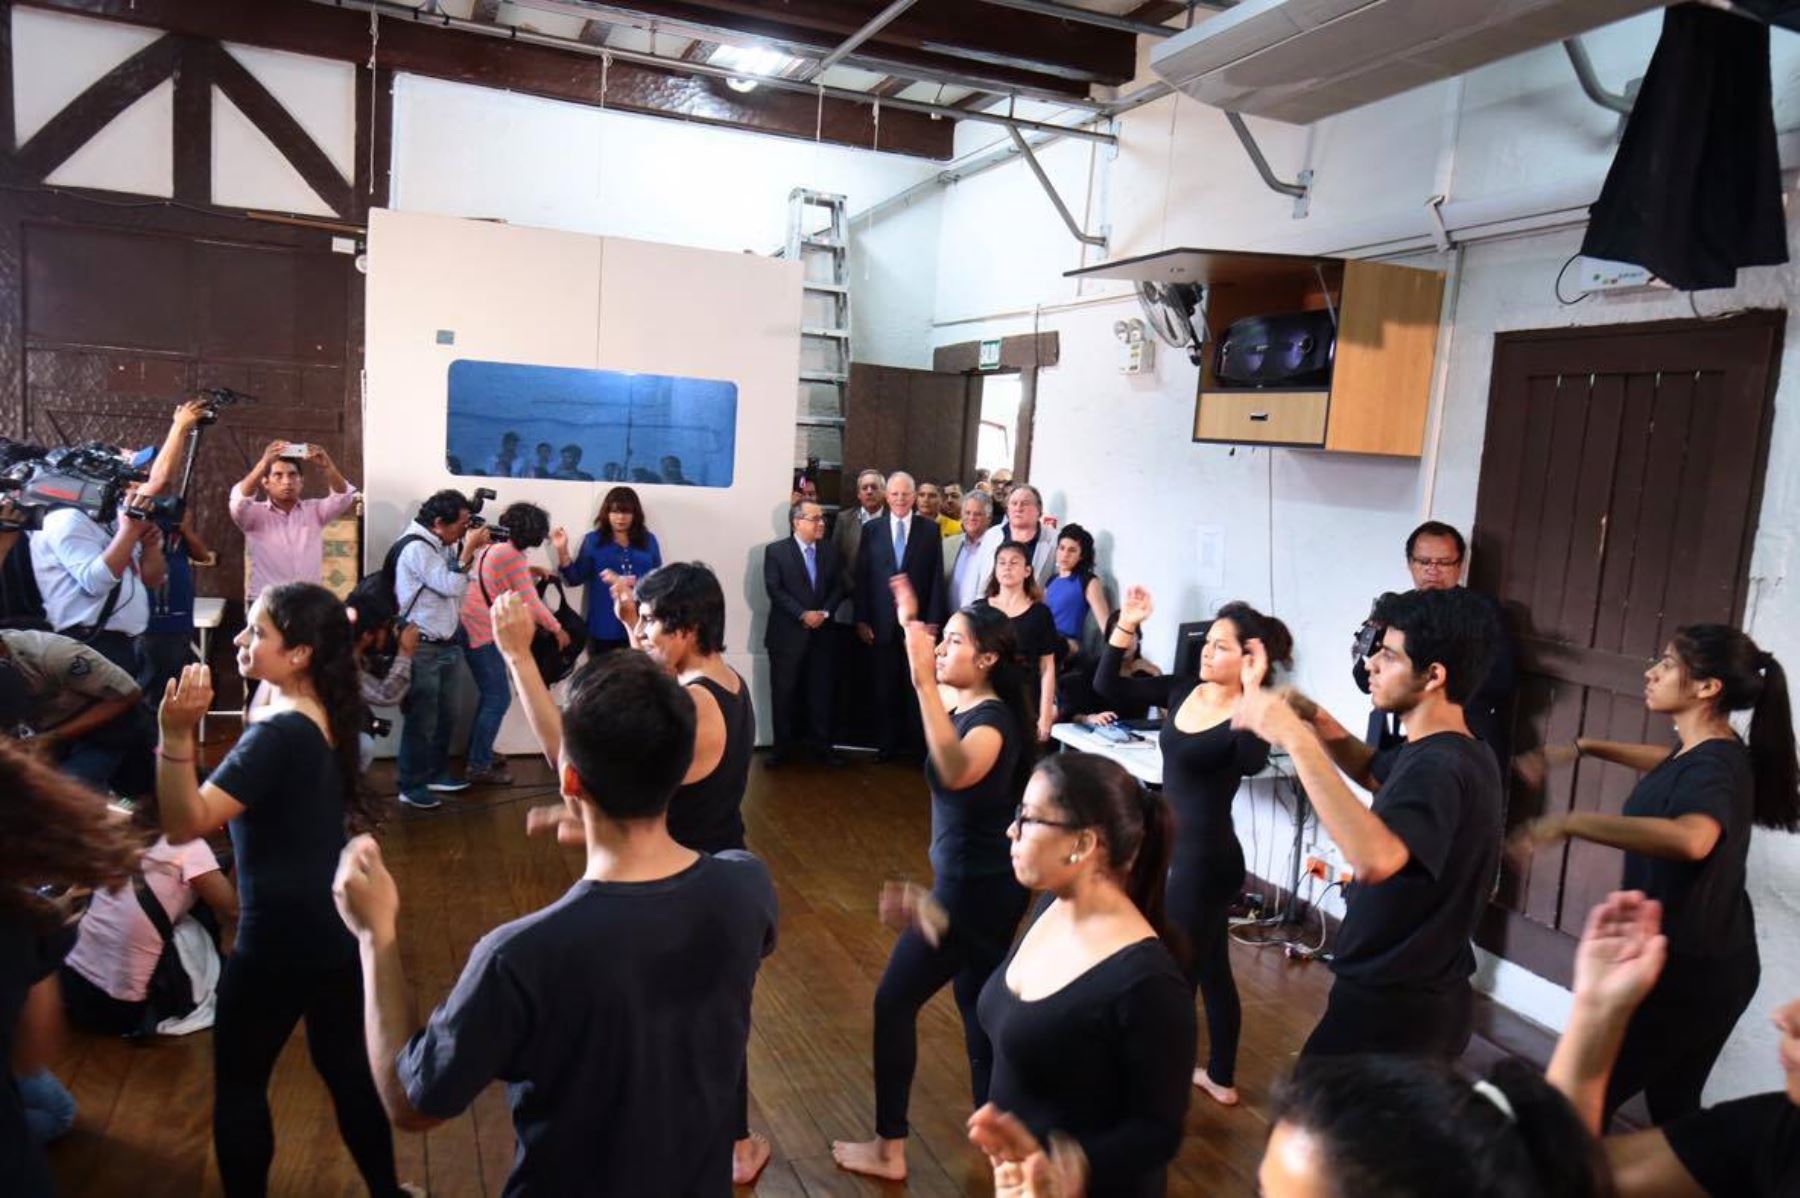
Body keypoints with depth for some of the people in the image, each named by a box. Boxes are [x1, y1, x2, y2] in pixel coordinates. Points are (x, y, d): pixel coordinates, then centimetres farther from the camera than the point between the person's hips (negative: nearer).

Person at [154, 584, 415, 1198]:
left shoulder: (281, 733, -23)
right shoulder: (324, 715, 3)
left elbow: (185, 824, -28)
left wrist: (176, 734, -38)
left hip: (281, 937, -9)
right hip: (337, 924, 9)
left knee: (238, 1082, 12)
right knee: (347, 1065, 20)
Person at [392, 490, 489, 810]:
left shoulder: (443, 544, 9)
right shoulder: (416, 548, -18)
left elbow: (459, 585, 14)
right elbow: (451, 586, -22)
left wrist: (470, 550, 3)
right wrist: (469, 548, -16)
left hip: (447, 643, 9)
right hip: (422, 647, -9)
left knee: (446, 715, 16)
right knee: (422, 720, -2)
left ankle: (436, 774, 29)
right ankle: (411, 786, 8)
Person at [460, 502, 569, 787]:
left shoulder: (494, 546, 10)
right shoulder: (513, 557, -17)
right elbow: (531, 604, -15)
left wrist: (529, 573, 18)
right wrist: (558, 630, -5)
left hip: (473, 628, 10)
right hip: (483, 634, -10)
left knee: (490, 696, 18)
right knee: (499, 699, -3)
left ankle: (478, 755, 27)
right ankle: (478, 766, 2)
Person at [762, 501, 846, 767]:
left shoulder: (830, 550, 9)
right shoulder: (776, 551, -3)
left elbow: (838, 586, 6)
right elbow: (774, 590, -11)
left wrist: (824, 612, -10)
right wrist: (803, 614, -17)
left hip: (822, 633, 3)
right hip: (788, 633, -3)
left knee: (820, 691, 6)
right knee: (784, 692, 3)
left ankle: (820, 744, 16)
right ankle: (784, 745, 14)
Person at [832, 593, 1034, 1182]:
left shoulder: (992, 722, -25)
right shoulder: (965, 704, 1)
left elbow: (956, 771, -48)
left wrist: (924, 681, -54)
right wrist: (910, 624, 20)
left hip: (973, 889, -9)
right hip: (981, 882, 9)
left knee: (894, 1002, 3)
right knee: (976, 1004, 20)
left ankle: (889, 1150, 16)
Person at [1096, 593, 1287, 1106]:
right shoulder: (1181, 691, 1)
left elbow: (1251, 762, -42)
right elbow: (1108, 685, 1)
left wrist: (1253, 693, -40)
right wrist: (1126, 624, -7)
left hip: (1207, 859, -8)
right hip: (1173, 850, 8)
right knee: (1210, 968, 22)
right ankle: (1220, 1078, 40)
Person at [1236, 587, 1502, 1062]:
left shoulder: (1438, 769, -27)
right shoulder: (1453, 755, 5)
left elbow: (1374, 859, -46)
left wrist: (1297, 741, -41)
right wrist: (1320, 724, 4)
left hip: (1391, 1010, -10)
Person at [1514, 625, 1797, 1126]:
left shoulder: (1715, 767, -25)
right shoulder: (1708, 752, 5)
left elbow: (1692, 838, -48)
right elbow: (1671, 764, 31)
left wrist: (1571, 822, -49)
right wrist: (1583, 747, 23)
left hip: (1690, 970, -9)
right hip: (1702, 964, 9)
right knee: (1672, 1102, 21)